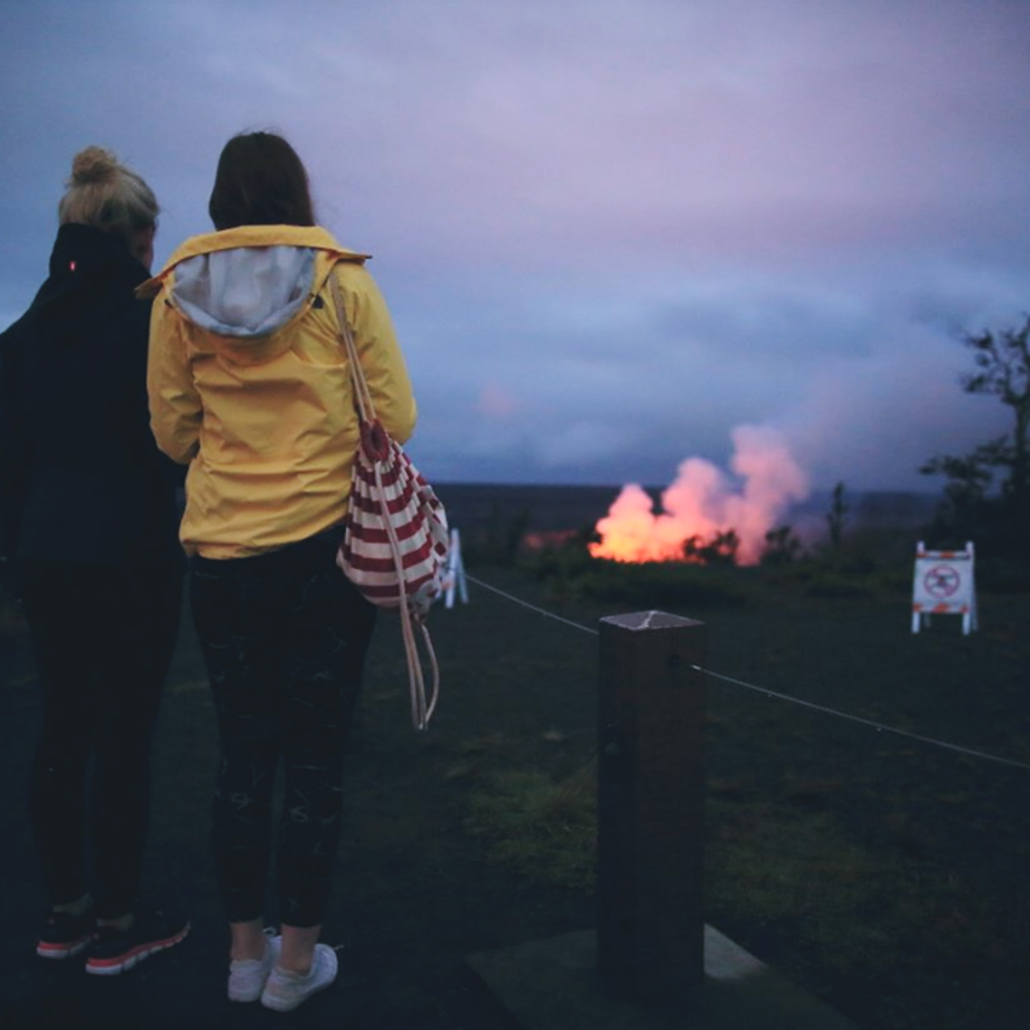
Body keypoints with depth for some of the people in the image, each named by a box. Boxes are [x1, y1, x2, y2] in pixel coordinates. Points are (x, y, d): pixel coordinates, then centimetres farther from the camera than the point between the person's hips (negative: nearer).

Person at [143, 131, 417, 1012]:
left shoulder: (178, 293, 3)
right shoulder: (344, 280, -3)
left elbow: (172, 431, 7)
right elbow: (396, 417, -4)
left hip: (221, 552, 3)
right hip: (327, 544, -2)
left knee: (243, 756, 15)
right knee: (316, 758, 9)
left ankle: (245, 951, 28)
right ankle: (296, 961, 22)